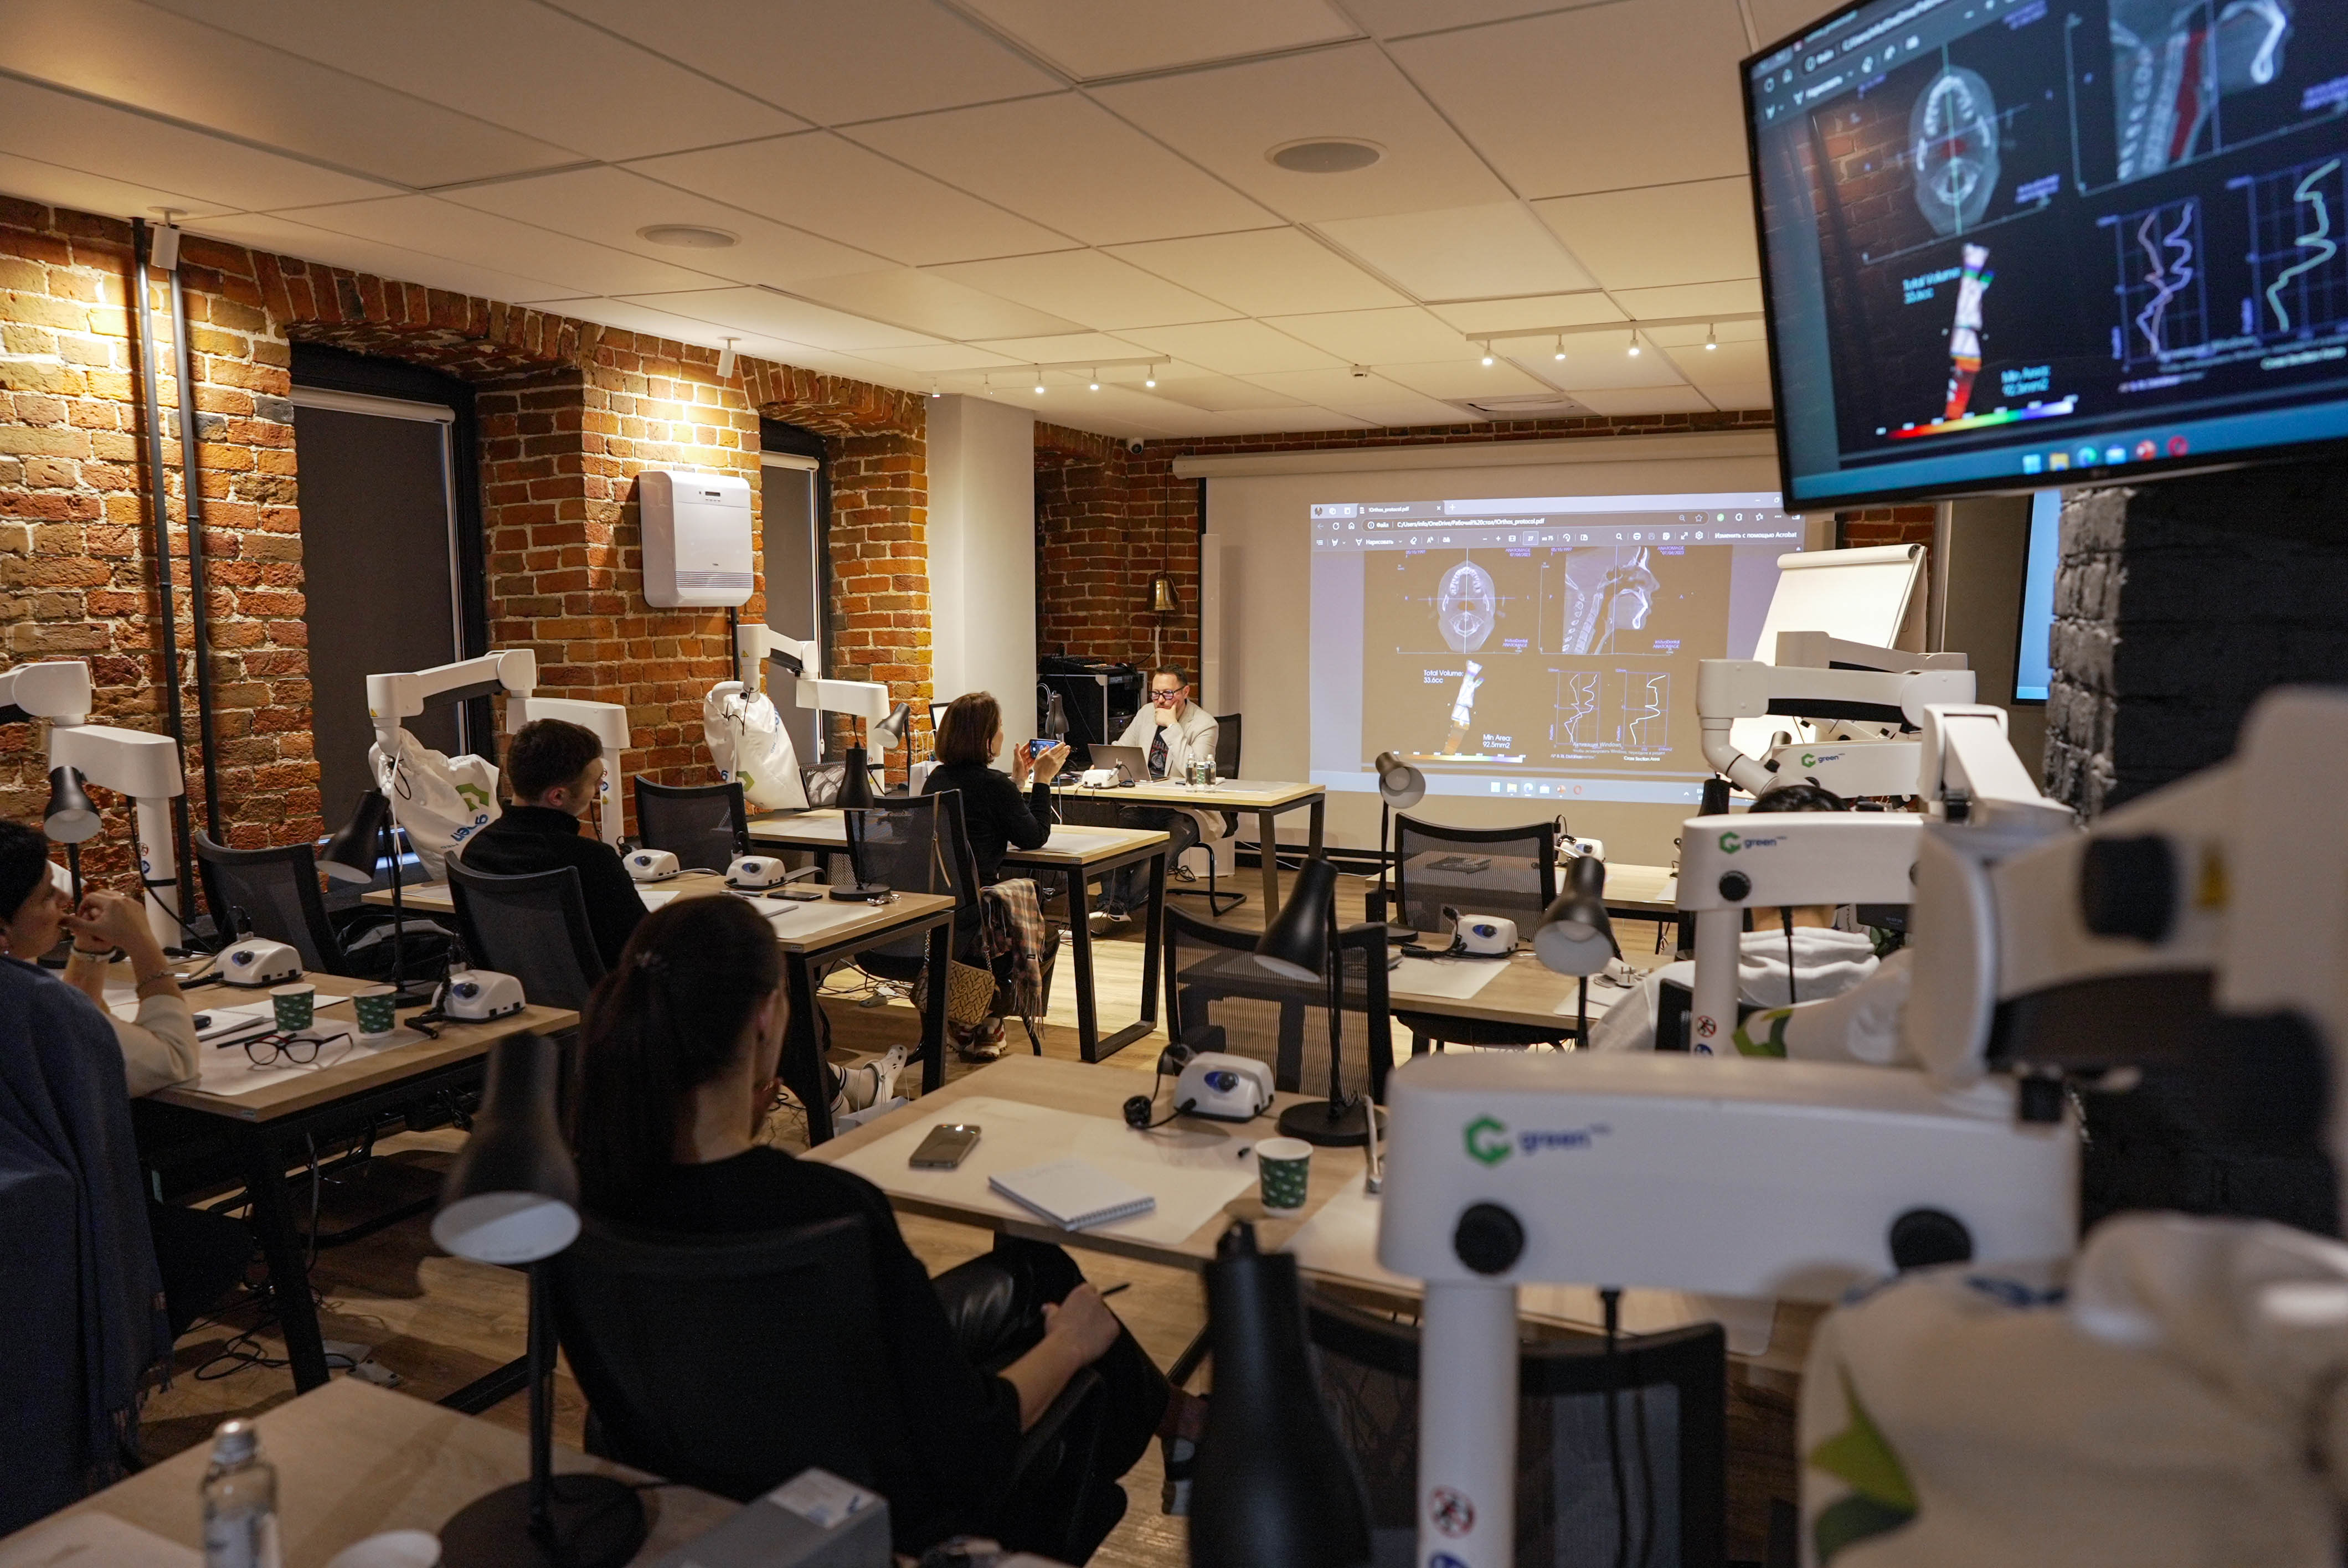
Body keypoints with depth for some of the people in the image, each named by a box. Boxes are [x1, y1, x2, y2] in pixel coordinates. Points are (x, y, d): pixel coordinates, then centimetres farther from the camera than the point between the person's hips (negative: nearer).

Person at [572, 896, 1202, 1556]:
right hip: (868, 1512, -6)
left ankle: (1163, 1410, 52)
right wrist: (1067, 1343, -10)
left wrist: (741, 1121, -4)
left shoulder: (601, 1181, -19)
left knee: (1025, 1267, 24)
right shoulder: (829, 1206, -38)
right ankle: (1175, 1415, 55)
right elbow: (967, 1456, -28)